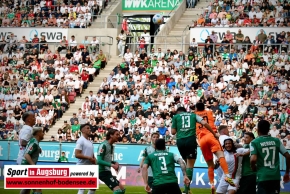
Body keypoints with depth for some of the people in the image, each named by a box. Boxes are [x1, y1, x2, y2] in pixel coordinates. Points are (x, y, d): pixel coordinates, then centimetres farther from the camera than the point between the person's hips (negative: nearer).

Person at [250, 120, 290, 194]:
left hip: (262, 177, -4)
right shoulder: (276, 141, 9)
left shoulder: (254, 142, -2)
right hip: (276, 176, 4)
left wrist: (254, 169, 5)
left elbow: (253, 159, -16)